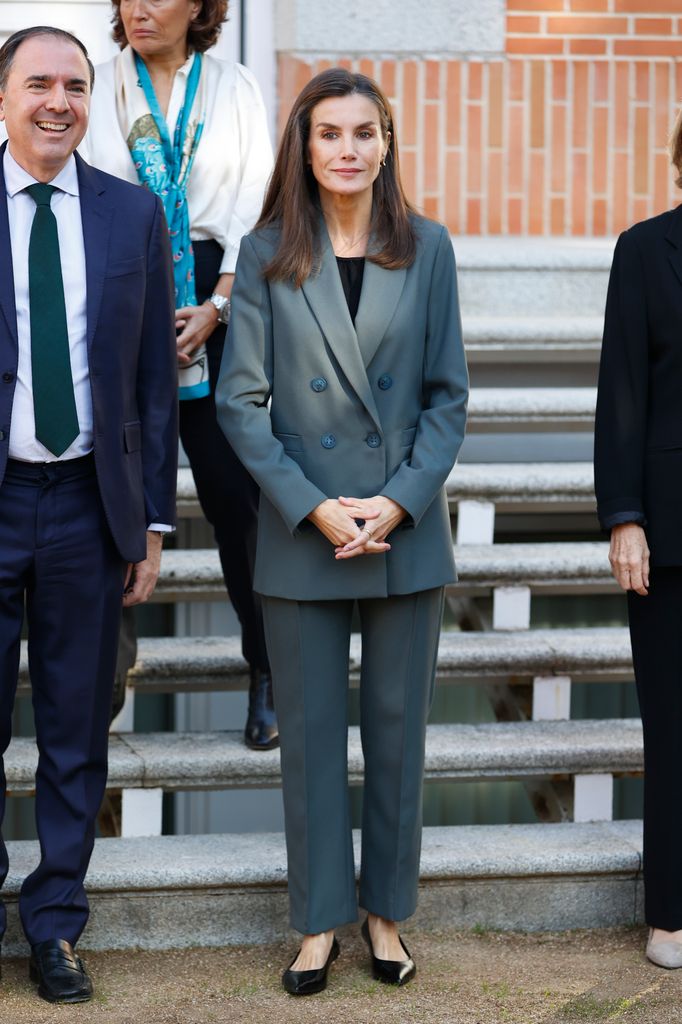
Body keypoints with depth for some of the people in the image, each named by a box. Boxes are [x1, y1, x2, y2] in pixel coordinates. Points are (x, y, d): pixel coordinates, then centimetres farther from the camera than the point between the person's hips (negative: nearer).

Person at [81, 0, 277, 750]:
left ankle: (265, 674, 6)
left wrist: (216, 308, -8)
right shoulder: (99, 88, 7)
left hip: (213, 297, 0)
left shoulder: (234, 89, 7)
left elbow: (258, 208, 3)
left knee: (233, 490, -2)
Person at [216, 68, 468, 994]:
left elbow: (448, 396, 2)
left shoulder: (426, 249, 2)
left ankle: (386, 908, 24)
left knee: (397, 728, 9)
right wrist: (314, 508, -12)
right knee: (310, 731, 7)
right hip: (300, 536, -1)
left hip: (408, 533, 1)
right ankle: (320, 918, 19)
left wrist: (398, 502, -10)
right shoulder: (266, 256, -1)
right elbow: (241, 402, -3)